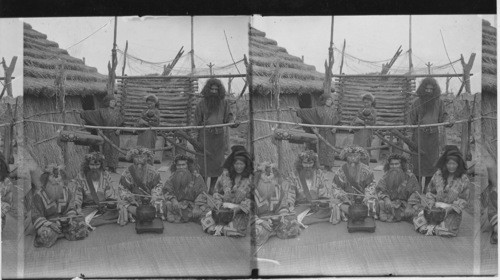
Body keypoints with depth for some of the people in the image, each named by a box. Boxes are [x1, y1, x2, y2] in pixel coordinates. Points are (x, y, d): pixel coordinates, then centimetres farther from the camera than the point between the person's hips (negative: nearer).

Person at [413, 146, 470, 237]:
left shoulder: (463, 179, -2)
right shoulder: (438, 175, 5)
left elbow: (463, 200, -2)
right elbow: (431, 192, 12)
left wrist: (451, 208, -17)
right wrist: (431, 205, -6)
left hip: (452, 212, -2)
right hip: (436, 208, 2)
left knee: (447, 230, -29)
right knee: (419, 221, -20)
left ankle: (431, 229, 0)